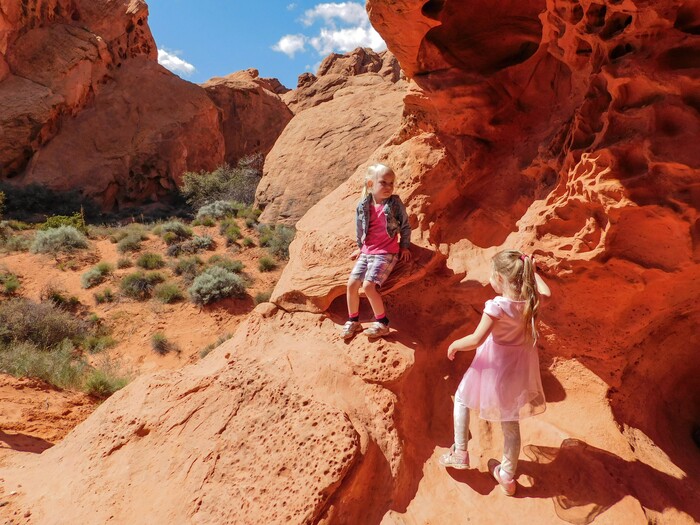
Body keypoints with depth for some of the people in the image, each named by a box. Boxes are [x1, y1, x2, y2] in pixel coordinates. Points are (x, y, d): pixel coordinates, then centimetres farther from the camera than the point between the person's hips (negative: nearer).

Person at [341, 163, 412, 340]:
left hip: (386, 253, -5)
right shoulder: (363, 206, 0)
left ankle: (382, 323, -2)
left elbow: (405, 226, 3)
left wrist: (404, 246, 4)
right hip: (367, 252, 5)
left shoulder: (395, 203, -8)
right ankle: (353, 320, 15)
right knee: (351, 284, -4)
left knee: (368, 285, -19)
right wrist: (360, 247, 22)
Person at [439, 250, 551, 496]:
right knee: (511, 423, 19)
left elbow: (476, 340, -29)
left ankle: (460, 453, 25)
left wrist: (455, 345, -12)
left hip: (494, 367, -5)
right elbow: (545, 292, 15)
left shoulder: (497, 306, -28)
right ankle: (507, 476, 34)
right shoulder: (530, 301, -10)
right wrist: (532, 271, 22)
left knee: (461, 398, 22)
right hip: (519, 369, 6)